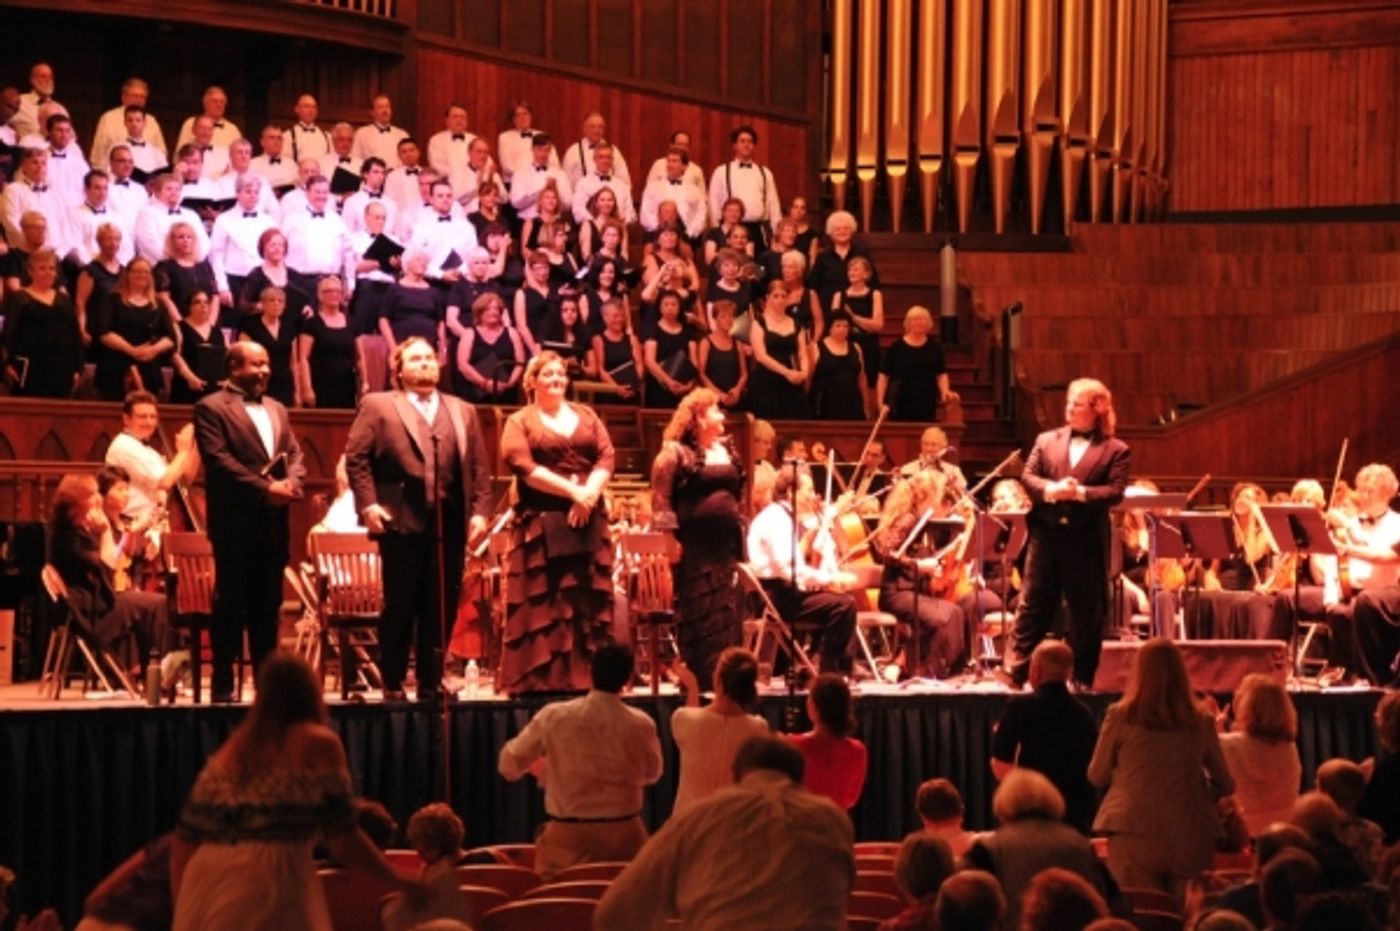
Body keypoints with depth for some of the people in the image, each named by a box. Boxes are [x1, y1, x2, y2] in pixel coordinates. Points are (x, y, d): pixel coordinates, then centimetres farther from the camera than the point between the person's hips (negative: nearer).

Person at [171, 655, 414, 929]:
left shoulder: (231, 749, 21)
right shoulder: (318, 743, 6)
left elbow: (185, 840, 18)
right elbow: (343, 841, -1)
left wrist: (184, 908, 26)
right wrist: (400, 883, 11)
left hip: (205, 889, 6)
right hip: (271, 883, -6)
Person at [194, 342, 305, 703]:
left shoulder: (277, 409, 19)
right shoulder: (211, 408, -3)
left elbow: (295, 455, 14)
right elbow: (219, 460, -13)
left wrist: (291, 483, -7)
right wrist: (265, 488, -17)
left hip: (274, 522, 6)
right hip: (237, 522, -6)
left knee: (268, 606, 9)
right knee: (230, 605, -3)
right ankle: (222, 685, 0)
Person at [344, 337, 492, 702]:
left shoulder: (463, 411, 18)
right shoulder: (377, 406, 6)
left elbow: (479, 466, 14)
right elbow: (356, 457, 0)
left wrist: (480, 511, 3)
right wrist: (368, 504, -10)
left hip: (450, 521, 4)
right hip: (403, 521, -3)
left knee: (442, 609, 4)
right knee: (400, 607, 0)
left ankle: (431, 684, 11)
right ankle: (393, 685, 7)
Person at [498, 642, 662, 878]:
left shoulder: (554, 716, -9)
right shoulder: (641, 724, -7)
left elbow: (509, 765, 2)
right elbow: (651, 774, 13)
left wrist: (545, 768, 23)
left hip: (568, 836, -1)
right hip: (624, 835, 1)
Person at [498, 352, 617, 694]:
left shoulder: (586, 416, 16)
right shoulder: (520, 422, 3)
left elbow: (606, 457, 5)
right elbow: (524, 467, -12)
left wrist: (589, 492, -13)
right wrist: (571, 491, -18)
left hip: (588, 520, 4)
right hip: (542, 523, -4)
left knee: (589, 602, 2)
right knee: (542, 603, -6)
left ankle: (586, 677, 5)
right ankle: (541, 680, -5)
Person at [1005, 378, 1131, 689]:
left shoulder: (1115, 450, 3)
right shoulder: (1046, 440, 12)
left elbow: (1115, 492, -7)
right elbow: (1027, 476, 3)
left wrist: (1081, 493, -22)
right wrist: (1050, 489, -17)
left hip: (1087, 538, -2)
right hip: (1047, 532, 2)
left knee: (1087, 611, 4)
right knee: (1033, 604, 2)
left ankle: (1082, 679, 13)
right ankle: (1019, 672, 4)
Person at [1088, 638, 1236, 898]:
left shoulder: (1121, 716, -4)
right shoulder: (1202, 721, 2)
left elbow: (1097, 776, 9)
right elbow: (1225, 785, 13)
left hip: (1135, 835, -2)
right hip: (1190, 838, 2)